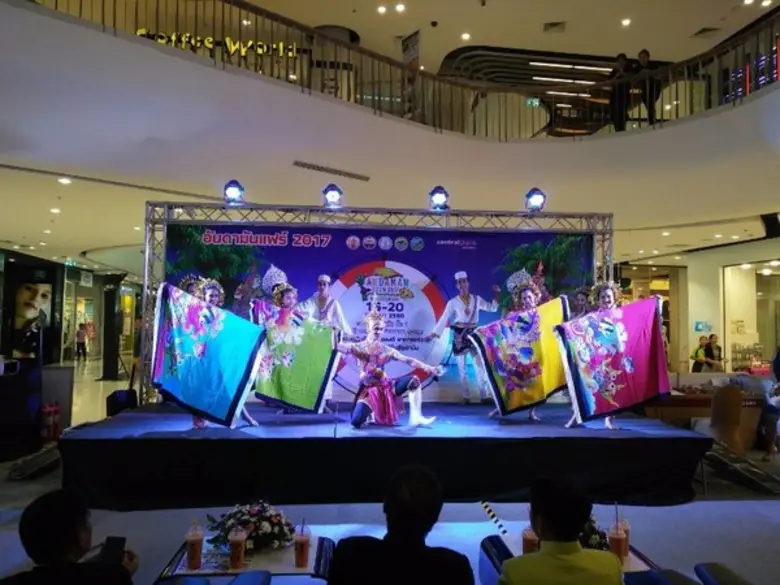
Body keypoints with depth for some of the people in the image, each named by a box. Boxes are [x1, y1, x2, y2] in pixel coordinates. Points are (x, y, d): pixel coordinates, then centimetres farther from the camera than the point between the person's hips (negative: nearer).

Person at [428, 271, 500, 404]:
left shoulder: (477, 299, 3)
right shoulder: (453, 302, -3)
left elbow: (492, 308, 9)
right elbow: (444, 319, -6)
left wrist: (497, 295, -3)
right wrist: (435, 333, -14)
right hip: (459, 336, -1)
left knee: (480, 366, 0)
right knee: (462, 367, 4)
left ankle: (484, 395, 6)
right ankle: (466, 396, 14)